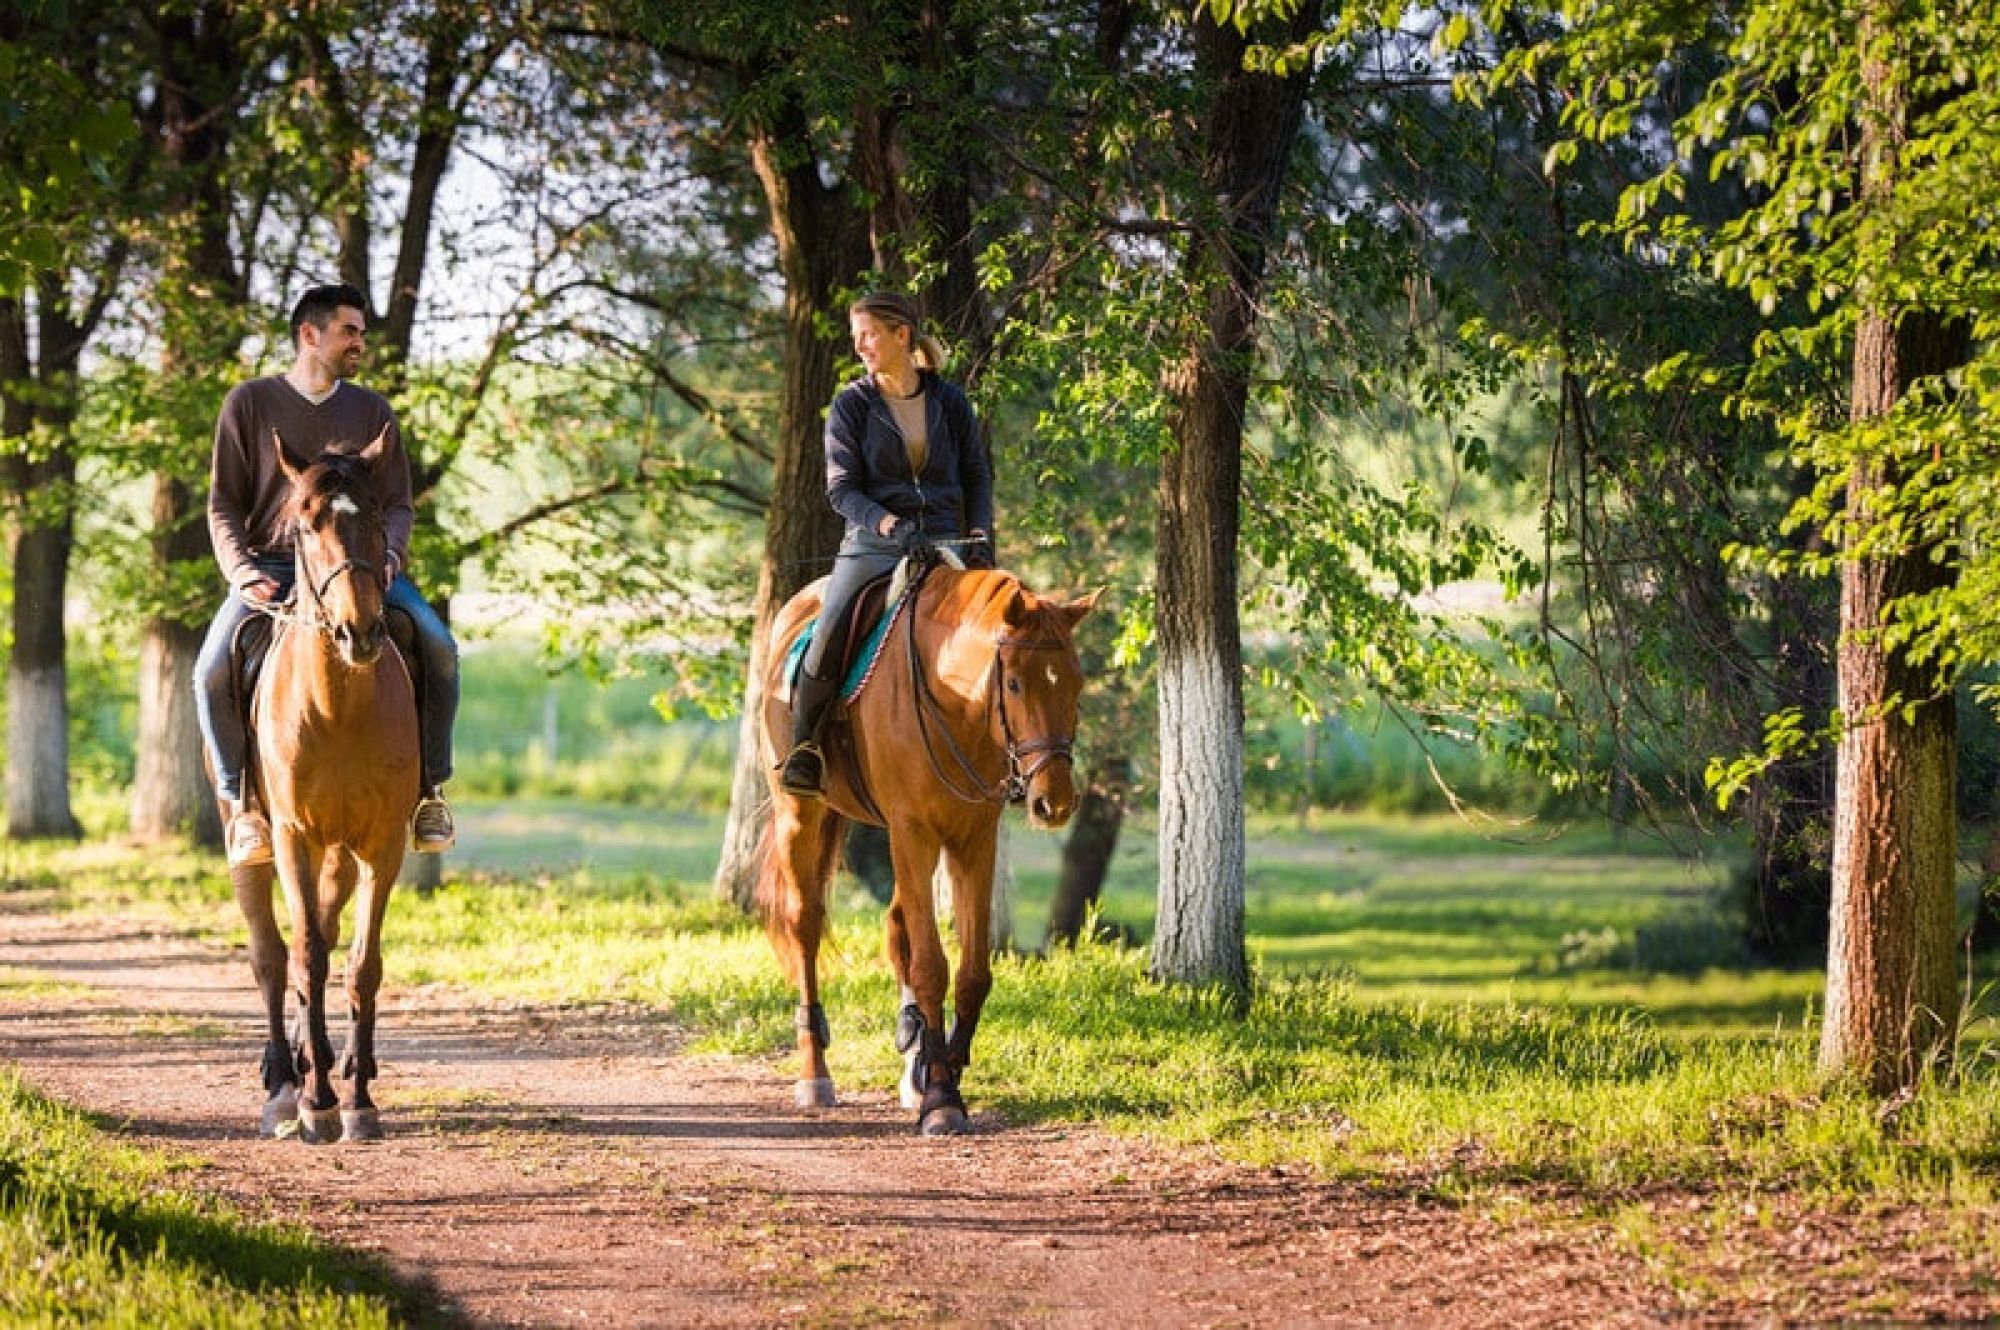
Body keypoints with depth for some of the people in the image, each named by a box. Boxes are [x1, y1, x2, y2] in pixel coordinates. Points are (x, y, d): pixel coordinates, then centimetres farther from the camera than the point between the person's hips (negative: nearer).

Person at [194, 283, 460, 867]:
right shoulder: (250, 403, 2)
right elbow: (224, 505, 2)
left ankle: (430, 790, -9)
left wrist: (388, 556, -12)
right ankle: (241, 801, -9)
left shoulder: (371, 410, 9)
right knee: (213, 670, -27)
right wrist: (242, 572, -15)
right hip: (270, 567, -2)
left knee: (439, 647, -22)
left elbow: (398, 503, 10)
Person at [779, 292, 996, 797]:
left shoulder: (951, 402, 8)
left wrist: (980, 535, -6)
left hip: (944, 544, 2)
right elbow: (842, 488, -3)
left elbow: (977, 476, 13)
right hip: (874, 543, -2)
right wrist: (890, 525, -21)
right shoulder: (851, 405, 3)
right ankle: (803, 751, -7)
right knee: (829, 635, -24)